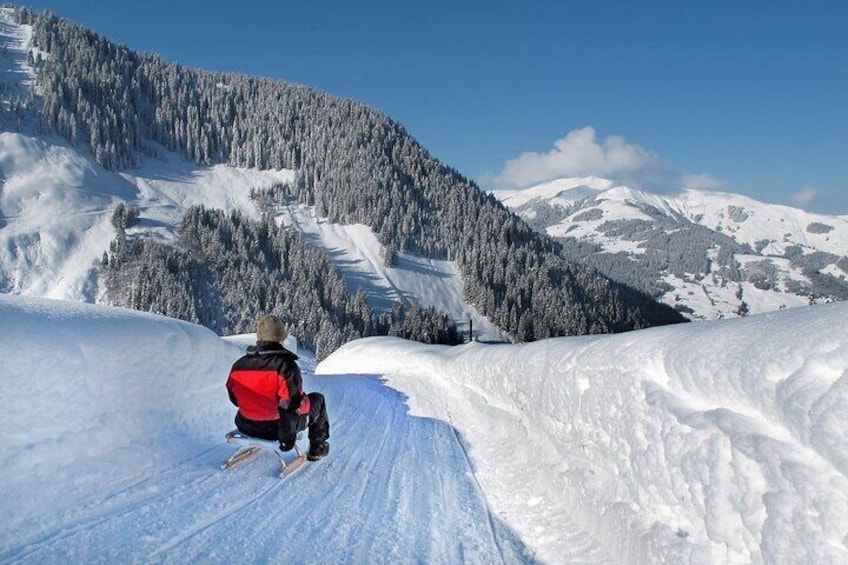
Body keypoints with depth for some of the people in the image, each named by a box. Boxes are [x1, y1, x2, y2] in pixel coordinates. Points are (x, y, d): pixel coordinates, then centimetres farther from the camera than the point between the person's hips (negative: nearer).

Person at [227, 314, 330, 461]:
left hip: (246, 426, 5)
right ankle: (317, 448, 31)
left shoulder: (238, 365, -10)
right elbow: (296, 404, -24)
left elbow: (234, 399, 4)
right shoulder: (286, 365, -26)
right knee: (317, 399, 20)